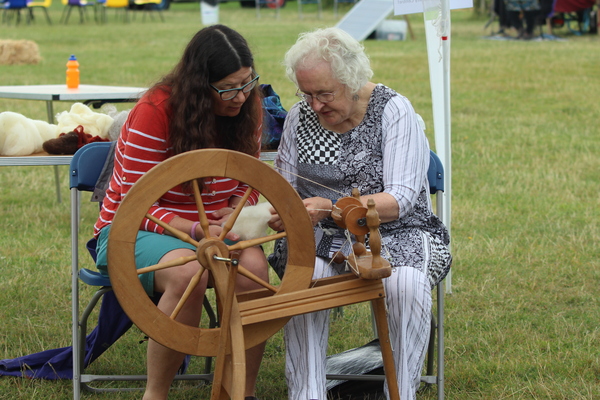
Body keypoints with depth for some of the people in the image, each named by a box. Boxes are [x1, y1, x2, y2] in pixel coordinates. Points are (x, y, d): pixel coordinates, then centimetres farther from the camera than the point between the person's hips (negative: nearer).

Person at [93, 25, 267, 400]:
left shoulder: (248, 109, 0)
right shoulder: (154, 113, -18)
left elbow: (248, 183, 13)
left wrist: (239, 211, -12)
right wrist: (196, 230, -31)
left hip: (213, 228, 5)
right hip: (135, 230, -5)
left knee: (254, 266, -31)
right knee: (188, 272, -39)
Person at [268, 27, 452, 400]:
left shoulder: (394, 111, -10)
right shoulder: (300, 117, 4)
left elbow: (400, 199, -18)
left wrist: (330, 208, -31)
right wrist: (281, 214, -16)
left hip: (396, 232, -2)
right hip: (325, 238, 3)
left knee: (407, 283, -35)